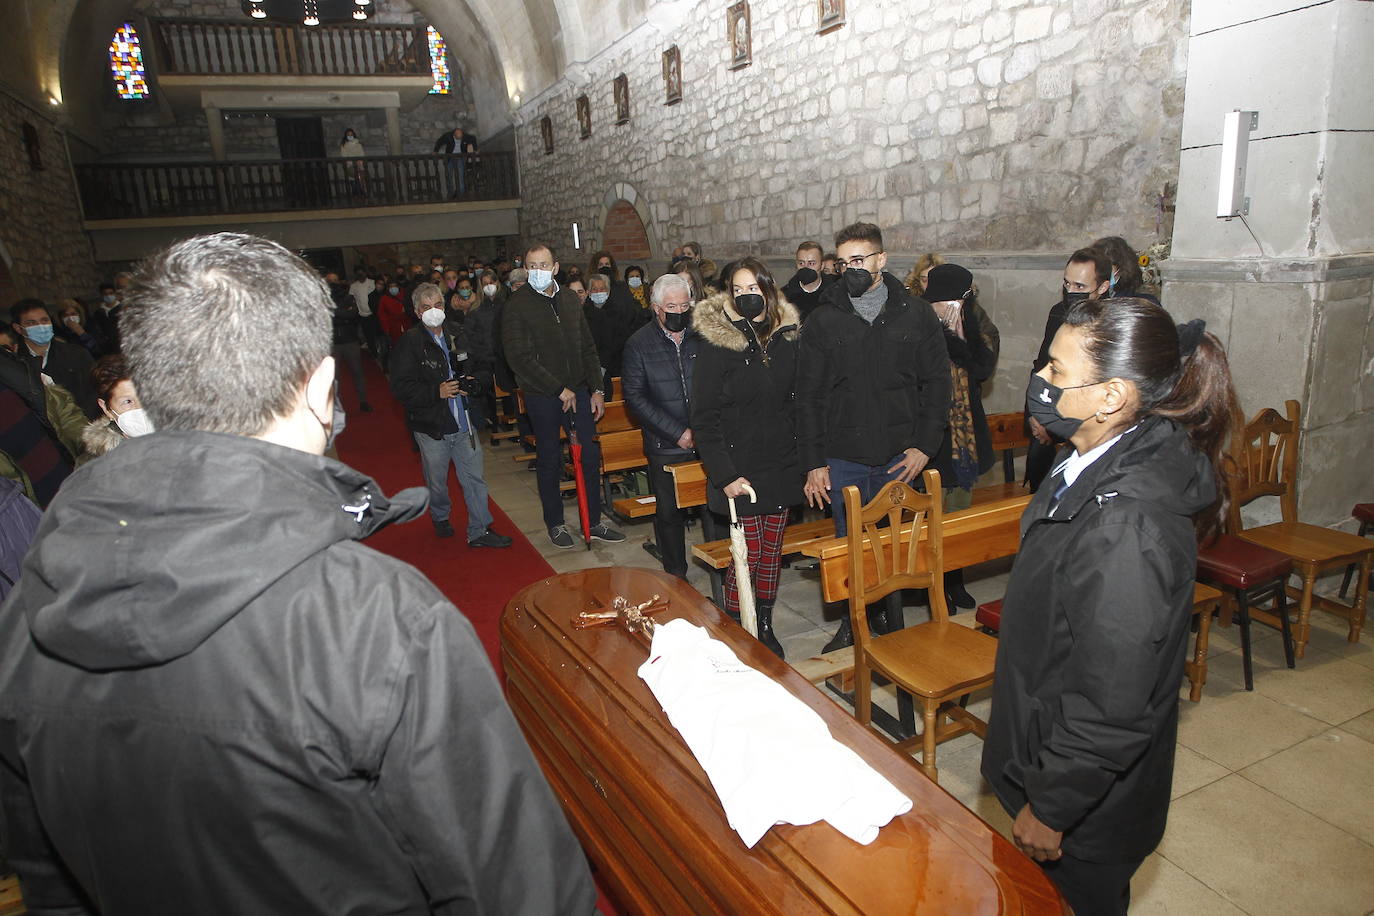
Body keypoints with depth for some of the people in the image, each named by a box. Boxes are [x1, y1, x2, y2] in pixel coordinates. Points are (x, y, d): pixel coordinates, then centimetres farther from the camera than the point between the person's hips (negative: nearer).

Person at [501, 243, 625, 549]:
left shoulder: (569, 299, 8)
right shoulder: (516, 305, -9)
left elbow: (587, 347, 12)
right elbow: (520, 358, -16)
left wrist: (597, 389, 5)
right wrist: (560, 390, -16)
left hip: (578, 390, 5)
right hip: (542, 396, -4)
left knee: (591, 456, 6)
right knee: (549, 461, 8)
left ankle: (593, 522, 20)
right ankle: (555, 523, 25)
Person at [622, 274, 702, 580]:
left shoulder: (703, 335, 3)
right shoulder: (639, 344, -1)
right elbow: (634, 396, -4)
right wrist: (677, 432, -10)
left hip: (709, 441, 1)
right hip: (666, 447, -1)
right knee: (669, 514, 9)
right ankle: (676, 578, 25)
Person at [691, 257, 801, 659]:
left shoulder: (788, 337, 3)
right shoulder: (717, 344, -10)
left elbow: (799, 401, 11)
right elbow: (704, 419, -10)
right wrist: (724, 474, -16)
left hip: (783, 466, 4)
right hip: (742, 469, -4)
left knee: (773, 548, 13)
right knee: (750, 551, 0)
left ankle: (765, 625, 28)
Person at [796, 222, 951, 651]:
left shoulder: (916, 315, 1)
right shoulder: (823, 321, 0)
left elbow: (937, 383, 4)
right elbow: (808, 396, 0)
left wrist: (925, 445, -5)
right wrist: (813, 462, -5)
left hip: (900, 458, 1)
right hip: (843, 459, 0)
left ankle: (892, 621, 32)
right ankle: (851, 625, 26)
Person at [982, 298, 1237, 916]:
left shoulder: (1125, 528, -36)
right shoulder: (1101, 464, -6)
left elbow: (1110, 710, -29)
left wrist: (1049, 809, -17)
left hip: (1088, 794, -8)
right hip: (1049, 746, 8)